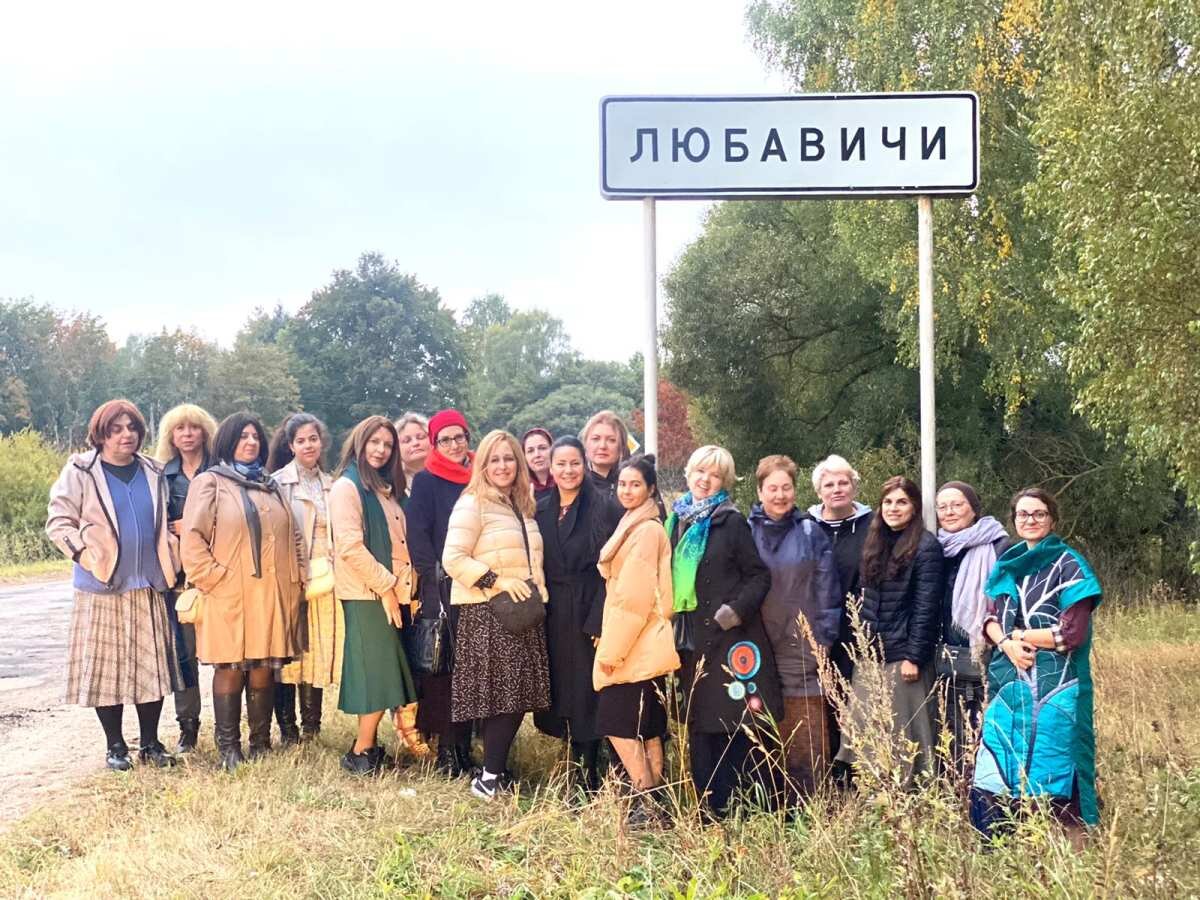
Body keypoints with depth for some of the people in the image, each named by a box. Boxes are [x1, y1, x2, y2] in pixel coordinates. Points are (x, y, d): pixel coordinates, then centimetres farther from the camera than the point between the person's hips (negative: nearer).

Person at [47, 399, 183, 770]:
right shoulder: (81, 471, -2)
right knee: (105, 666, 0)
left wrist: (169, 562, 9)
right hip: (102, 587, -4)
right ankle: (115, 746, 13)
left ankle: (150, 743, 17)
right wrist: (85, 551, -15)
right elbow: (58, 521, -3)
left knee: (152, 665, 4)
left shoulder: (152, 472, 11)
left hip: (148, 587, 4)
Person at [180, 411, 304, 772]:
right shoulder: (210, 483, 2)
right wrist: (215, 578, -12)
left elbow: (292, 536, 21)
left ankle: (261, 745, 13)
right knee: (230, 670, -3)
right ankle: (228, 749, 4)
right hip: (229, 597, -5)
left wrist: (296, 577, 10)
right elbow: (192, 539, -6)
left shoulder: (270, 486, 21)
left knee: (263, 670, 5)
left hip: (271, 596, 5)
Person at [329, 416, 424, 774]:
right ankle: (362, 753, 3)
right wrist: (386, 586, -15)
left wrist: (404, 586, 8)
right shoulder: (347, 487, -8)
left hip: (391, 593, 8)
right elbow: (350, 546, -17)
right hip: (366, 595, -8)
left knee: (388, 675, 7)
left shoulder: (385, 489, 18)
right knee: (379, 676, -6)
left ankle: (366, 748, 14)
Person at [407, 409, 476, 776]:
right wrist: (434, 583, -13)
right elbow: (418, 536, -5)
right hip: (443, 589, -4)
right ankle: (447, 752, 0)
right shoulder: (426, 482, 2)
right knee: (445, 668, -5)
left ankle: (465, 746, 12)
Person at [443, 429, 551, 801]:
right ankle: (489, 778, -1)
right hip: (486, 614, -8)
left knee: (518, 695, 5)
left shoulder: (522, 506, 17)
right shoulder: (472, 504, -8)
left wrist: (537, 594, 15)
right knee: (500, 695, -10)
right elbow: (453, 559, -16)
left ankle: (494, 770, 13)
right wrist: (497, 581, -19)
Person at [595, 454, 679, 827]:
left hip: (637, 648, -10)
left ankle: (647, 801, -6)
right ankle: (653, 801, 14)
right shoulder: (633, 527, 17)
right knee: (646, 728, 10)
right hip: (639, 648, 10)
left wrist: (611, 650, -17)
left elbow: (634, 597, -19)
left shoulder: (646, 531, -14)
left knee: (619, 724, -9)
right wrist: (609, 644, 18)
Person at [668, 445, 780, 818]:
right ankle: (712, 809, 14)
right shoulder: (677, 521, 11)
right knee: (701, 725, 7)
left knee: (743, 722, -4)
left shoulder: (731, 522, -4)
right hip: (692, 640, 5)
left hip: (731, 637, -5)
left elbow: (759, 576, -4)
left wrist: (736, 610, -17)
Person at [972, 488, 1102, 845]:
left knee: (1054, 781, -5)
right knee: (995, 781, 3)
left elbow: (1072, 634, -11)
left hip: (1054, 688, -5)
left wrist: (1019, 635, -3)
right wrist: (1007, 643, -11)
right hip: (1009, 686, 6)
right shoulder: (1008, 565, 14)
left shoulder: (1068, 566, -4)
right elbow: (991, 621, 10)